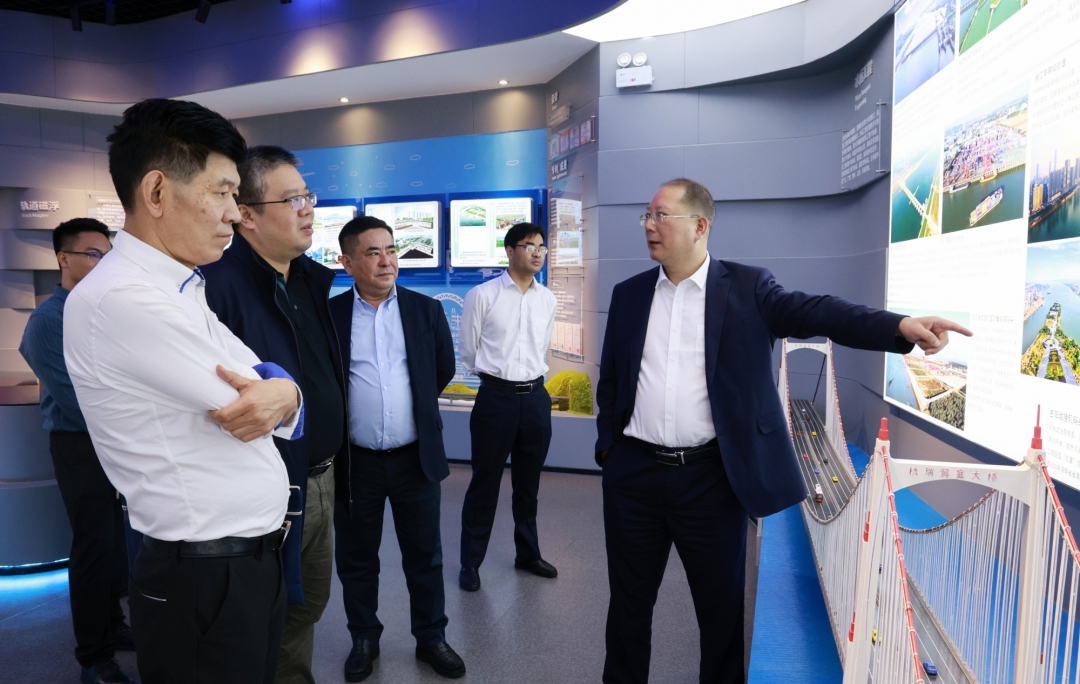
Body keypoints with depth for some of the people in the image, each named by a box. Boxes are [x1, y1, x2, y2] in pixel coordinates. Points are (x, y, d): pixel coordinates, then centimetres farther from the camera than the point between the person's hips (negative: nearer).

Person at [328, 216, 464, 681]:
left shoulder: (426, 310, -1)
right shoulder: (328, 315, -5)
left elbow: (443, 369, 10)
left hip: (416, 457, 1)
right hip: (354, 461, 0)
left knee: (424, 555, 13)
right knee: (356, 559, 16)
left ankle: (431, 638, 33)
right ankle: (364, 640, 37)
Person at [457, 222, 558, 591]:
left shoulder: (547, 299, 6)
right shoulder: (481, 295, -7)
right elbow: (469, 352, 0)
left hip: (536, 397, 4)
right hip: (495, 397, -4)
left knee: (528, 483, 17)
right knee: (484, 483, 6)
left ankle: (528, 553, 35)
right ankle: (471, 562, 23)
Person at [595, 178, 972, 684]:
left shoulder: (746, 287, -2)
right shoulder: (628, 294, 7)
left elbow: (812, 312, -16)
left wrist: (900, 325, -31)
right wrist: (606, 446, 6)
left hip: (711, 477, -2)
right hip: (634, 474, 3)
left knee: (721, 605, 14)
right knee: (629, 600, 17)